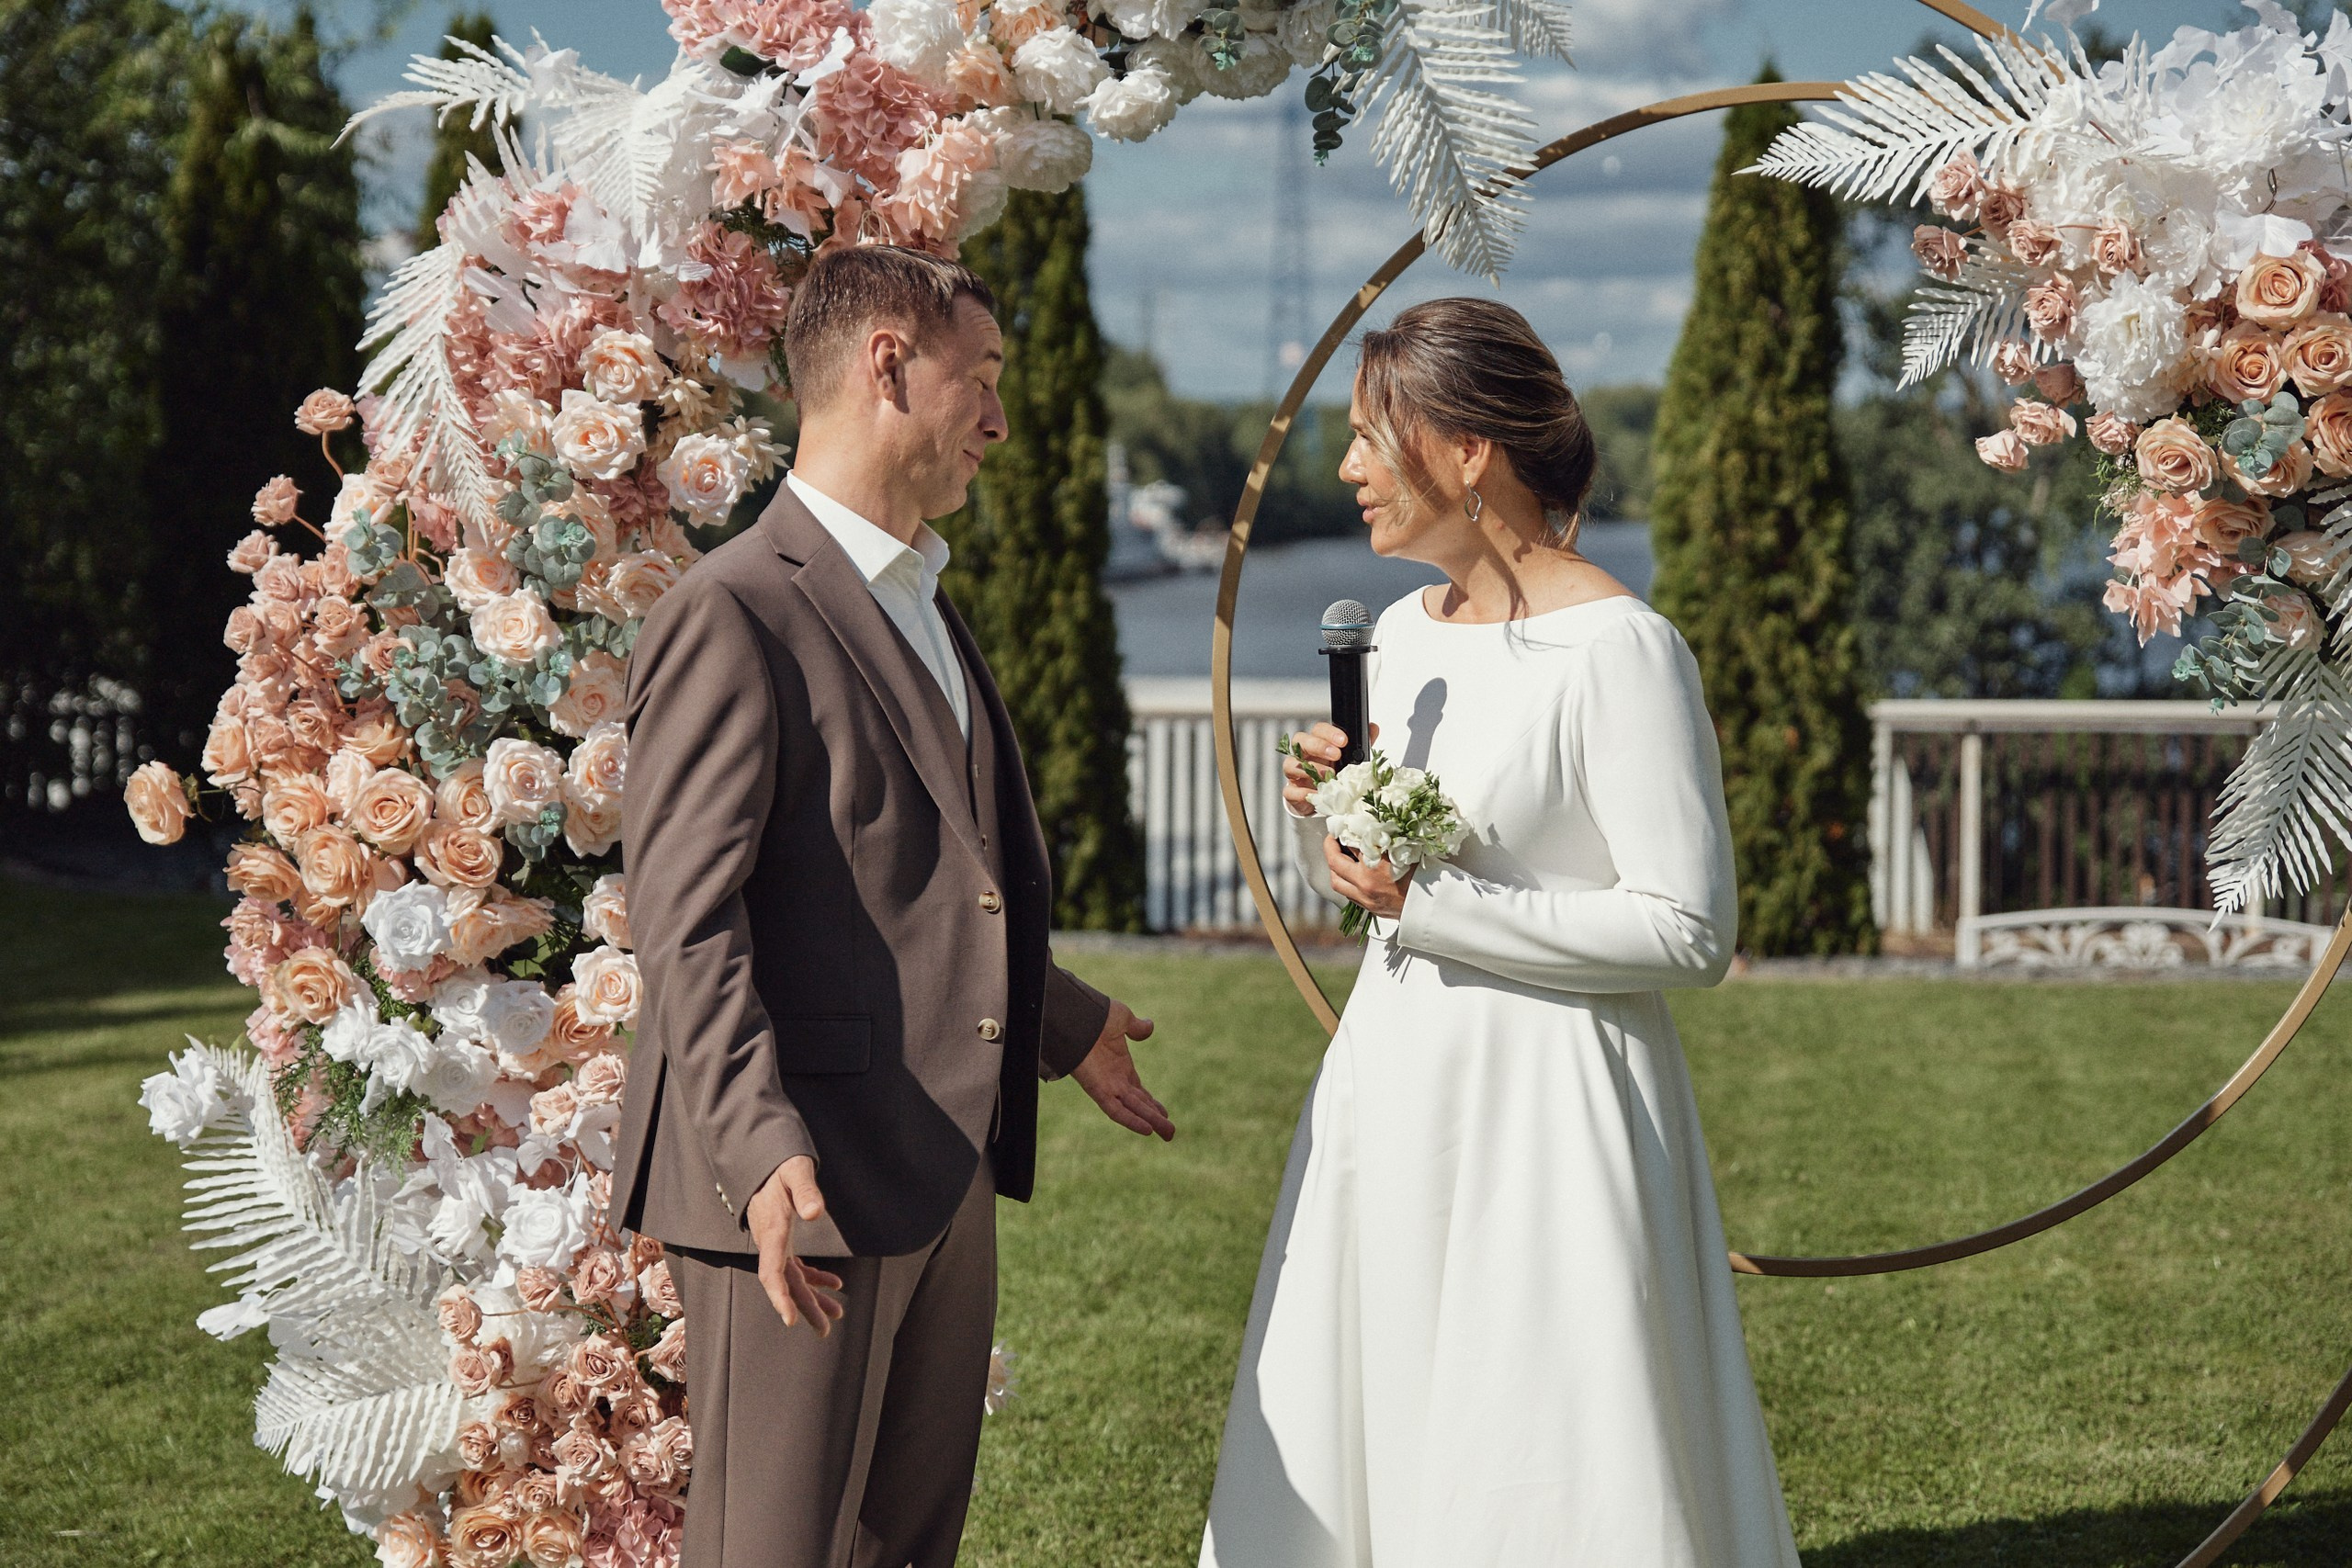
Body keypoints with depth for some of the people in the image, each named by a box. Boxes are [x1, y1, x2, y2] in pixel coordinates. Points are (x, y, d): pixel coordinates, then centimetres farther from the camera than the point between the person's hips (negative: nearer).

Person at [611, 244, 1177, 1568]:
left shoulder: (923, 603, 19)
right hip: (804, 1186, -9)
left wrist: (1067, 1024, 39)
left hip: (946, 1174, 9)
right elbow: (688, 922, -19)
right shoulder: (735, 614, -12)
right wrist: (763, 1151, -30)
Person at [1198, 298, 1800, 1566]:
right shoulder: (1403, 632, 10)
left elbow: (1690, 934, -17)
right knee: (1352, 1451, 12)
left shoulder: (1618, 648, -15)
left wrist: (1436, 905, -18)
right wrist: (1325, 822, 1)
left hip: (1544, 1101, -8)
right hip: (1393, 1091, 8)